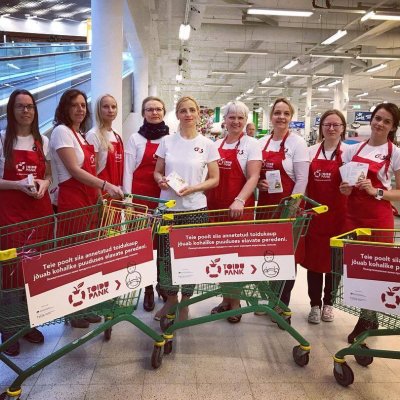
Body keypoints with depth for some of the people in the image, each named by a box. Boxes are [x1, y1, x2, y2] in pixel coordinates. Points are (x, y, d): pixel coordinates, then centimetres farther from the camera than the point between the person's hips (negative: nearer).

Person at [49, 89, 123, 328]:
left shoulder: (82, 134, 17)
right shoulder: (62, 132, -8)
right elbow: (74, 170, -18)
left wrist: (99, 196, 14)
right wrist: (105, 186, -26)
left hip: (89, 199, 8)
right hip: (72, 201, -8)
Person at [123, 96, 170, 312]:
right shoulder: (136, 138, 3)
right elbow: (128, 170, 0)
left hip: (166, 198, 2)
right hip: (141, 197, -2)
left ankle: (162, 283, 26)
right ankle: (148, 289, 16)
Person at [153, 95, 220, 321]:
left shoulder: (207, 144, 0)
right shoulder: (167, 141, 5)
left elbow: (214, 179, 1)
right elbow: (157, 172, 12)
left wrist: (193, 188, -15)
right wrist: (161, 180, -12)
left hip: (195, 208, -1)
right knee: (167, 254, 5)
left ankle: (185, 302, 24)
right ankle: (171, 298, 27)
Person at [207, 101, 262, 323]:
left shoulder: (251, 144, -1)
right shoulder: (216, 145, 13)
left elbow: (253, 176, -12)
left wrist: (239, 200, -26)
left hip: (239, 207, -4)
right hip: (215, 205, 4)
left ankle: (236, 302, 16)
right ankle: (226, 299, 22)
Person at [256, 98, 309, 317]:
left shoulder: (297, 143, -6)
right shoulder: (262, 143, 9)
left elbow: (302, 179, -10)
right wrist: (258, 183, -5)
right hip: (265, 204, 5)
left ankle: (283, 303, 16)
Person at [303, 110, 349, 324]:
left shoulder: (349, 151, 0)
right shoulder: (311, 151, 7)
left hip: (338, 213, -2)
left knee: (334, 258, 7)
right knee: (313, 257, 4)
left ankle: (328, 303, 25)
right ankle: (315, 304, 18)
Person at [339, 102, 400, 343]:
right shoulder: (354, 150, 8)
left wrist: (376, 191, -19)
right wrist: (345, 189, -5)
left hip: (379, 219, -4)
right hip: (353, 216, 4)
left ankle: (368, 319, 20)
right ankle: (369, 318, 25)